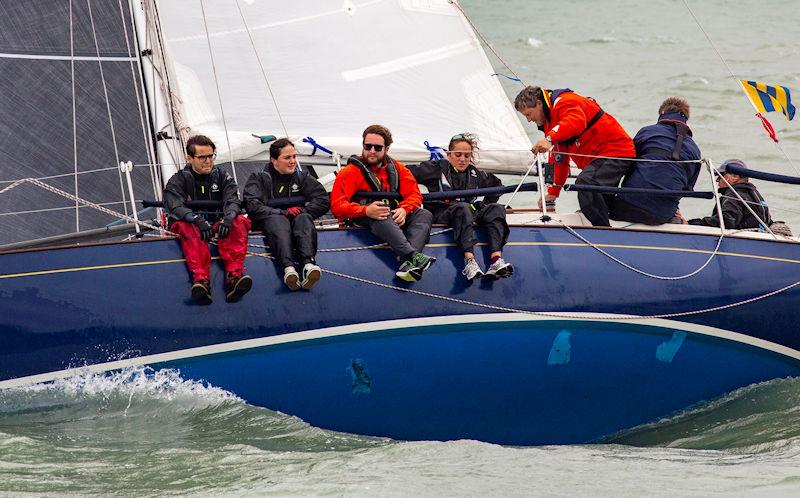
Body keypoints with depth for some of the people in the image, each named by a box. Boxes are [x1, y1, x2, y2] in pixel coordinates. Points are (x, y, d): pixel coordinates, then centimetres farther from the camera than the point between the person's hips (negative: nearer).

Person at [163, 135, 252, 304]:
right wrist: (198, 220, -32)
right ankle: (200, 279, -56)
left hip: (218, 225, 2)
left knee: (238, 222, -28)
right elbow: (175, 206, -12)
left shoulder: (223, 177, 15)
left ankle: (234, 274, -48)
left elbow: (233, 201, -2)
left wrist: (227, 218, -27)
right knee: (187, 227, -36)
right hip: (192, 227, -2)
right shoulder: (178, 181, 6)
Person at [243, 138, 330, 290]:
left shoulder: (302, 177, 23)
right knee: (277, 220, -38)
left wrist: (302, 211, -6)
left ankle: (308, 264, -62)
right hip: (269, 220, -2)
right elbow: (253, 207, -3)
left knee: (303, 219, -34)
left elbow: (323, 201, 10)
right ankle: (288, 267, -64)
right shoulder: (259, 178, 15)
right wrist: (283, 212, -11)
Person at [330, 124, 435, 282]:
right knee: (381, 217, -37)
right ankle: (414, 256, -58)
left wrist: (404, 210, -16)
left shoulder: (397, 169, 15)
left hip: (394, 218, 5)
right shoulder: (350, 172, 1)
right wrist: (366, 211, -29)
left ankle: (408, 263, -47)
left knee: (425, 214, -19)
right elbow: (337, 205, -11)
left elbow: (414, 195, 9)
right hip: (362, 220, -5)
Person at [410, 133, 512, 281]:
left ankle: (496, 259, -43)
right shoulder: (438, 168, 6)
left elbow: (496, 185, 36)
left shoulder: (475, 174, 20)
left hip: (470, 212, 5)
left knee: (496, 208, -19)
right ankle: (469, 260, -57)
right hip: (440, 213, -5)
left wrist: (486, 205, 24)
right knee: (462, 208, -38)